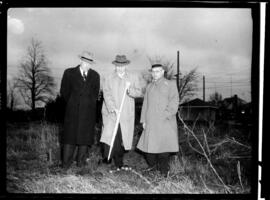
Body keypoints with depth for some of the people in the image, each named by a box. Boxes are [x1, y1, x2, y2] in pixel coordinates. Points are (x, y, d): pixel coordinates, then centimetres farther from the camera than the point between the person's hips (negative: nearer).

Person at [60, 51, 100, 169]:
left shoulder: (95, 75, 9)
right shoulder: (69, 73, 4)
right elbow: (64, 92, 7)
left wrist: (89, 105, 9)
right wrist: (72, 104, 7)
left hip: (88, 112, 2)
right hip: (72, 111, -2)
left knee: (85, 136, 4)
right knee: (70, 136, 0)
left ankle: (81, 161, 14)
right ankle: (66, 162, 6)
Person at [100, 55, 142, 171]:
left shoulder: (132, 78, 13)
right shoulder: (108, 79, 7)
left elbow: (139, 93, 4)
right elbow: (107, 95, -3)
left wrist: (130, 89, -17)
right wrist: (113, 109, -17)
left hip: (126, 114, 2)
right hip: (111, 113, -1)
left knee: (123, 139, 2)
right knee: (110, 136, -13)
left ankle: (119, 163, 16)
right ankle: (118, 164, -7)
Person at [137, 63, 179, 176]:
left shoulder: (171, 84, 4)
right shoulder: (149, 86, 19)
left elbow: (174, 102, -6)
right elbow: (145, 104, 17)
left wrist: (166, 115, -15)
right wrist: (143, 120, 9)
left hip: (165, 123, -4)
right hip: (151, 123, 4)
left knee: (164, 146, -4)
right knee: (149, 145, 2)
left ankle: (164, 170, 8)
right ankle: (153, 166, 20)